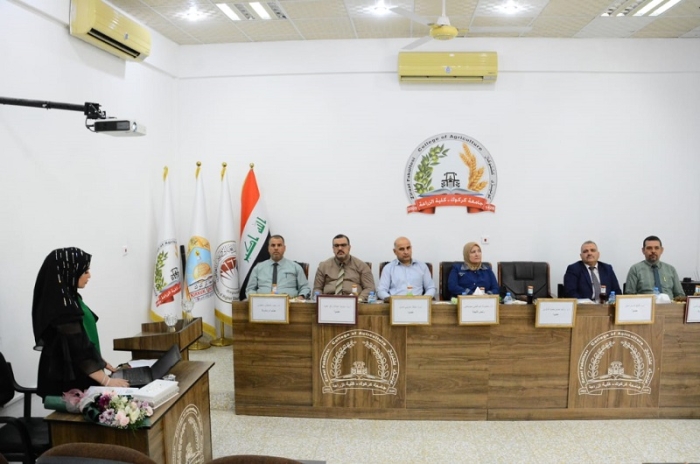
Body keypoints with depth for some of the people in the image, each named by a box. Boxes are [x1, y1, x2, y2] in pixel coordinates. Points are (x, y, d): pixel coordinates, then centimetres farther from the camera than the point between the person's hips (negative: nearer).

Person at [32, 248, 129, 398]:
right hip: (69, 382, -9)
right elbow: (78, 350, -24)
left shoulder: (69, 298, 7)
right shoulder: (61, 306, -22)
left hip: (78, 379, 9)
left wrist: (102, 363, 15)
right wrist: (107, 381, -22)